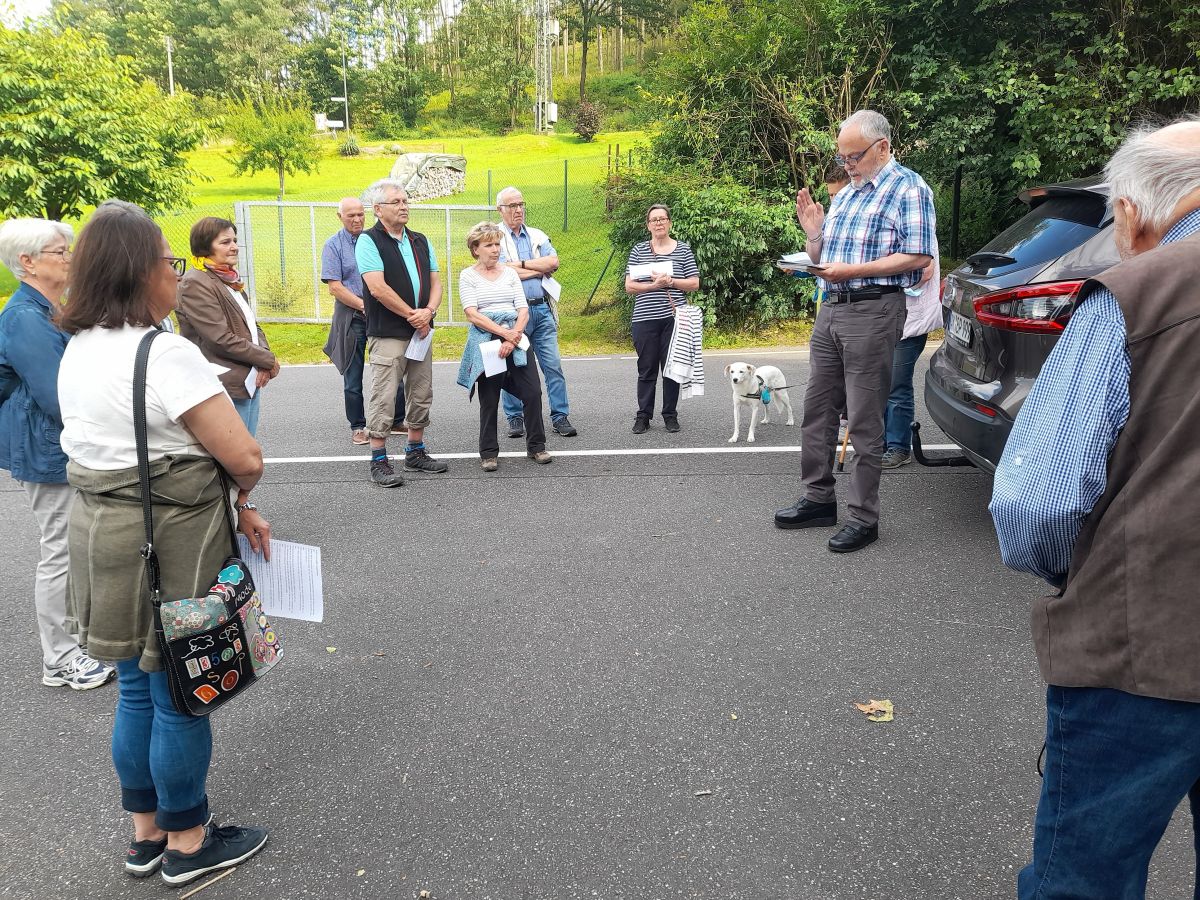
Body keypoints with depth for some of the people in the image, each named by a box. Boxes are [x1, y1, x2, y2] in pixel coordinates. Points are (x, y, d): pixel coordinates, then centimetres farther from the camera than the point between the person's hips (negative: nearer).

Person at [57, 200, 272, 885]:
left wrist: (229, 505, 5)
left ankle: (147, 834, 37)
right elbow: (245, 458, -25)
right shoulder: (166, 355, -22)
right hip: (171, 549, -8)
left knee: (137, 691, 20)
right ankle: (188, 844, 26)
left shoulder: (78, 349, 6)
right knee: (180, 698, 8)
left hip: (103, 537, 8)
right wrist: (243, 496, 0)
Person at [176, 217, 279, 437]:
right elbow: (222, 339, -19)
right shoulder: (195, 284, -13)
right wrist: (267, 360, -11)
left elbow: (252, 324, 16)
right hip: (228, 390, -9)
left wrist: (263, 356, -5)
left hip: (251, 383, 9)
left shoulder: (229, 279, 15)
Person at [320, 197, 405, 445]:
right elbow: (335, 287, -7)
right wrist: (364, 305, -15)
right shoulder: (333, 245, 0)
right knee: (353, 377, 5)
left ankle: (395, 421, 17)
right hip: (352, 317, -2)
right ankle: (357, 427, 15)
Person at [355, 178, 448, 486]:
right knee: (384, 398, -5)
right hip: (388, 334, -7)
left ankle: (415, 452, 25)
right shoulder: (369, 241, -7)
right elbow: (378, 288, -17)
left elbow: (435, 282, 12)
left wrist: (429, 311, -9)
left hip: (420, 332, 7)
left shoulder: (420, 241, 14)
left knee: (421, 395, 12)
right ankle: (379, 462, 2)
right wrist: (413, 316, -13)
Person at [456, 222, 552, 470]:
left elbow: (523, 310, 6)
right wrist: (504, 333, -17)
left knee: (533, 392, -3)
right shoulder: (468, 276, 3)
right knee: (489, 400, 1)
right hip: (485, 341, -3)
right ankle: (488, 453, 13)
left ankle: (536, 445, 12)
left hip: (515, 339, 3)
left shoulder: (510, 273, 13)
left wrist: (513, 338, -11)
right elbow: (472, 314, -9)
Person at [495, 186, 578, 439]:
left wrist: (521, 264, -8)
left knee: (553, 364, -1)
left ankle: (560, 416, 4)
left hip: (541, 309, 3)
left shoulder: (537, 236, 15)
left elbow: (554, 262, -2)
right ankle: (515, 418, 15)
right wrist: (541, 269, -3)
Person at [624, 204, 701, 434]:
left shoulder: (683, 250, 7)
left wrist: (671, 281, -12)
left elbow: (694, 284, 3)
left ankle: (670, 415, 15)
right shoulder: (638, 251, 7)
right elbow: (629, 286, 1)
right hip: (645, 319, 0)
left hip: (674, 318, 0)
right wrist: (654, 285, -13)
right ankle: (643, 416, 12)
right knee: (647, 369, 4)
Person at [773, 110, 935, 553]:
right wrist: (813, 232, 3)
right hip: (831, 310, 8)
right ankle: (819, 499, 23)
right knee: (817, 411, 11)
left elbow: (919, 256, -14)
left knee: (864, 421, -4)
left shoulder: (908, 188, -5)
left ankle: (864, 517, 5)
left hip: (873, 311, -8)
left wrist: (853, 270, -20)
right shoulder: (844, 195, 20)